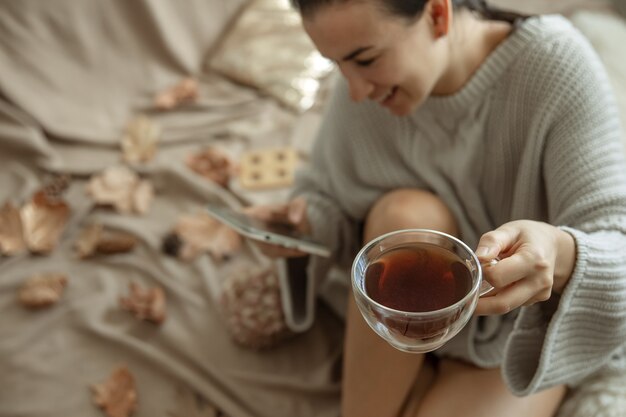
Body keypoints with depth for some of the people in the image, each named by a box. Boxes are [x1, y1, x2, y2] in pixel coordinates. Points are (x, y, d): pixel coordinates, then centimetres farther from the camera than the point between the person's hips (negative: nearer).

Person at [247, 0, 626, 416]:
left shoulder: (557, 64, -24)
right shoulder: (363, 88, -15)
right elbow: (330, 194, 2)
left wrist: (561, 256, -48)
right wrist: (311, 221, -21)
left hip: (525, 330, -3)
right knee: (405, 213, -31)